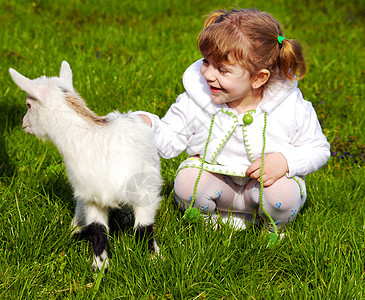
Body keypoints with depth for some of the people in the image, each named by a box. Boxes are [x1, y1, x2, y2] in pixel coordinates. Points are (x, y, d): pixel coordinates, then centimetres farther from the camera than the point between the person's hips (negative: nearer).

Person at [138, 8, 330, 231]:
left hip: (264, 182, -1)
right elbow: (169, 141, -5)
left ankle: (273, 226, 4)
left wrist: (285, 160, -27)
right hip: (218, 184, 1)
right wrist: (149, 125, -27)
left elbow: (318, 149, -8)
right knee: (187, 184, -27)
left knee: (283, 195, -31)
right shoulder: (196, 100, -15)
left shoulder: (291, 107, -19)